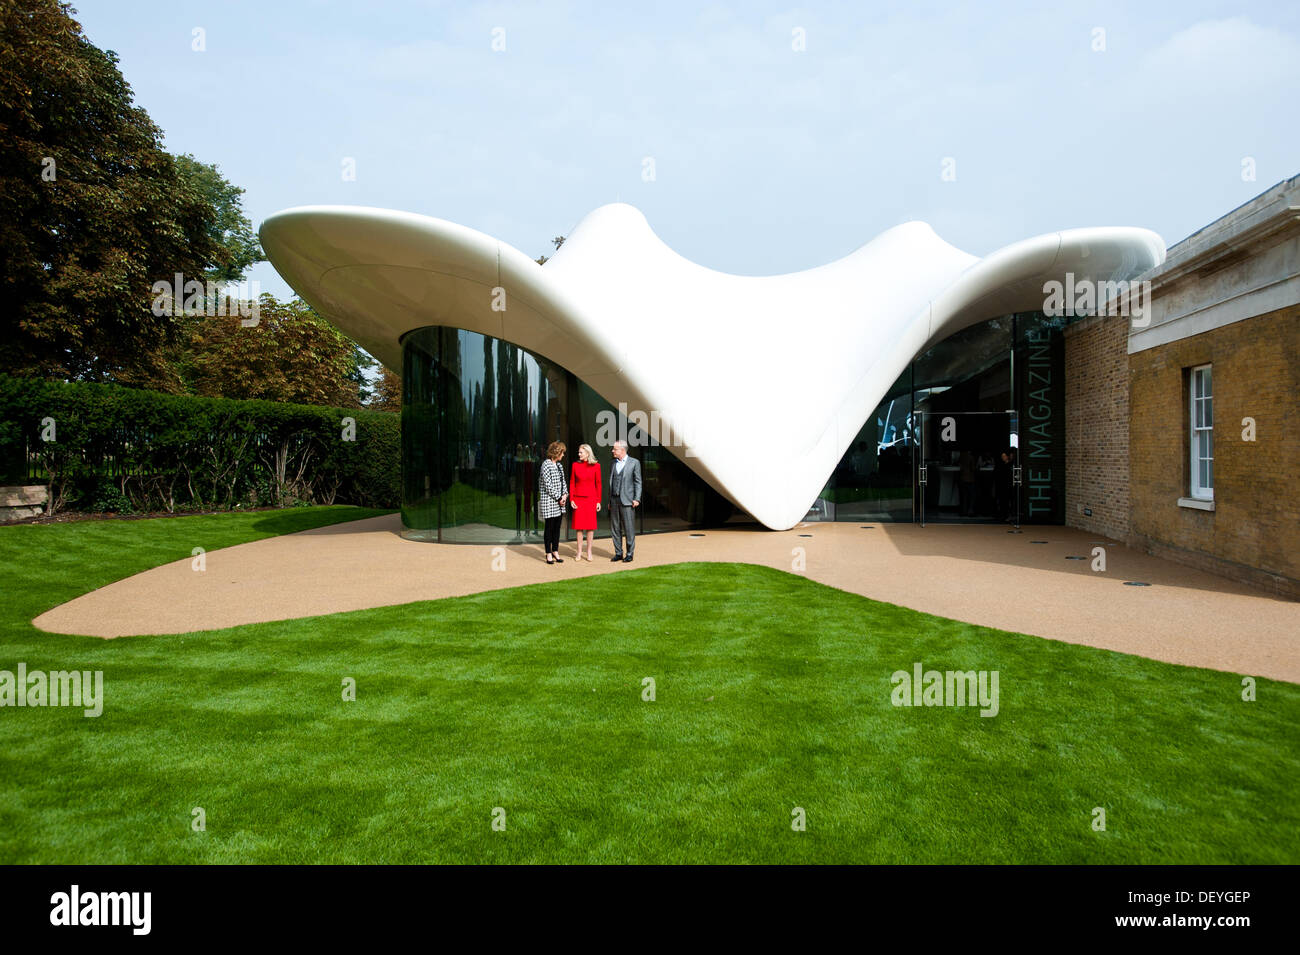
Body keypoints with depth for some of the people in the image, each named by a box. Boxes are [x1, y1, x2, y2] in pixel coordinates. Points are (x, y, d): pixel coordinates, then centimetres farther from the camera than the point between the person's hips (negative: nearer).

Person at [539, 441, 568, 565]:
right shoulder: (546, 464, -12)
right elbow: (548, 485, -16)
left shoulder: (558, 465, 13)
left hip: (559, 503, 7)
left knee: (557, 527, 10)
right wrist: (559, 498, -13)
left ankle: (555, 552, 20)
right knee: (549, 527, 1)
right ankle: (549, 554, 9)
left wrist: (565, 494, 0)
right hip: (549, 501, -7)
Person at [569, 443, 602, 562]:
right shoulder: (575, 465, 3)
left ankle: (589, 552, 11)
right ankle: (579, 552, 13)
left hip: (591, 498, -1)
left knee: (590, 525, 2)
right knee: (579, 525, 4)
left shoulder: (596, 466, -1)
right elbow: (572, 483, 6)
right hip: (578, 498, 1)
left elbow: (598, 484, 2)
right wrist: (571, 499, -2)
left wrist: (598, 501, 0)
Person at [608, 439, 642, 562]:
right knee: (615, 528, 7)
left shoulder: (634, 462, -1)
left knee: (629, 529, -2)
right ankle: (618, 553, 15)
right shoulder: (614, 463, 14)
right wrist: (610, 501, 15)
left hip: (627, 501, -5)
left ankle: (629, 554, 6)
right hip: (614, 500, 5)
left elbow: (638, 482, -2)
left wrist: (637, 499, -10)